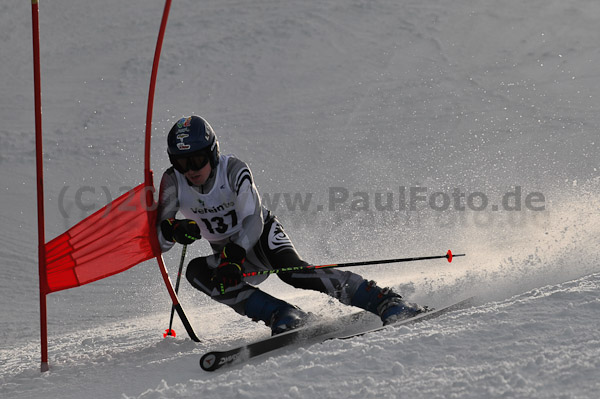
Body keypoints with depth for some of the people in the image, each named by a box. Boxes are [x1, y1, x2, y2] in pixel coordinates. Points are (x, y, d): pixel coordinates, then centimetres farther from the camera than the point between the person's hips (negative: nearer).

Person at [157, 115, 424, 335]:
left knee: (292, 270, -32)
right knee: (196, 271, -25)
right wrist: (173, 230, -41)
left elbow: (254, 221, -30)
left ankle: (386, 301, -33)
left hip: (262, 237, -4)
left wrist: (234, 255, -47)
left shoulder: (233, 170, -22)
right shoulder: (173, 183, -14)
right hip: (230, 257, 4)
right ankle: (283, 315, -30)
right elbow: (160, 240, -17)